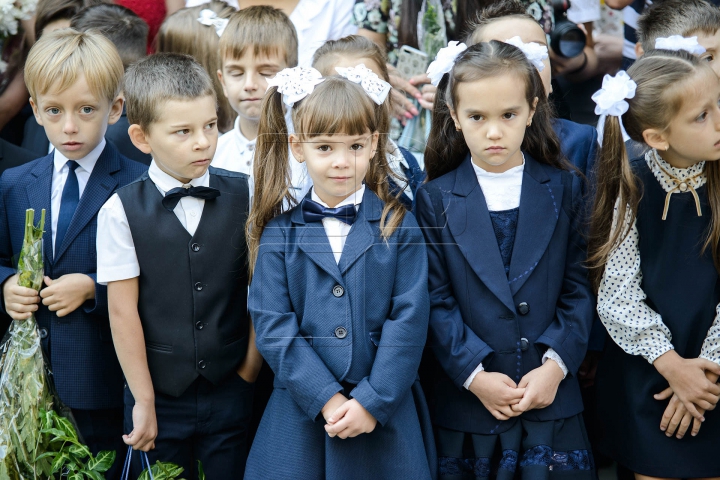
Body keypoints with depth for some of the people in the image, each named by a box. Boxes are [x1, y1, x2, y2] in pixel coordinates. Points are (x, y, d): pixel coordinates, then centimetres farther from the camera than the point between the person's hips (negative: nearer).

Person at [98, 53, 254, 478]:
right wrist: (144, 402, -6)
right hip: (160, 395, -1)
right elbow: (123, 311, -8)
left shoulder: (245, 196, -3)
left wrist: (248, 371, 1)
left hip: (231, 391, 1)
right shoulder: (122, 212, -9)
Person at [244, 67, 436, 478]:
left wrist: (372, 401, -13)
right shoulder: (280, 234, 2)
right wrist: (327, 399, -13)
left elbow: (409, 320, -6)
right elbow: (273, 326, -5)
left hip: (385, 417, 0)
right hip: (301, 419, 1)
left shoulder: (399, 228, 1)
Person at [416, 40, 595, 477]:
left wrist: (556, 364, -9)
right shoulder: (436, 199, 0)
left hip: (552, 397, 1)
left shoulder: (564, 189, 3)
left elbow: (578, 287, 2)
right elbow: (436, 300, -3)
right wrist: (474, 374, -12)